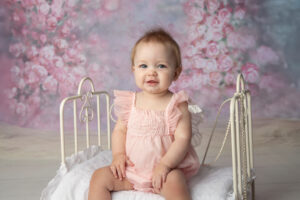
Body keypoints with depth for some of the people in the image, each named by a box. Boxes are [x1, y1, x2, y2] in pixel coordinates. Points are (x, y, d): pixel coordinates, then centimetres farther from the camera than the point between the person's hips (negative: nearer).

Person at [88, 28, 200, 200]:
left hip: (166, 170, -4)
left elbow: (183, 138, -15)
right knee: (99, 176, -5)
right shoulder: (130, 102, 4)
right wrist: (118, 154, -7)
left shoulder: (176, 105, -9)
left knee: (174, 181, -34)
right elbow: (120, 130, 10)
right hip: (131, 170, 5)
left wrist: (164, 165, -25)